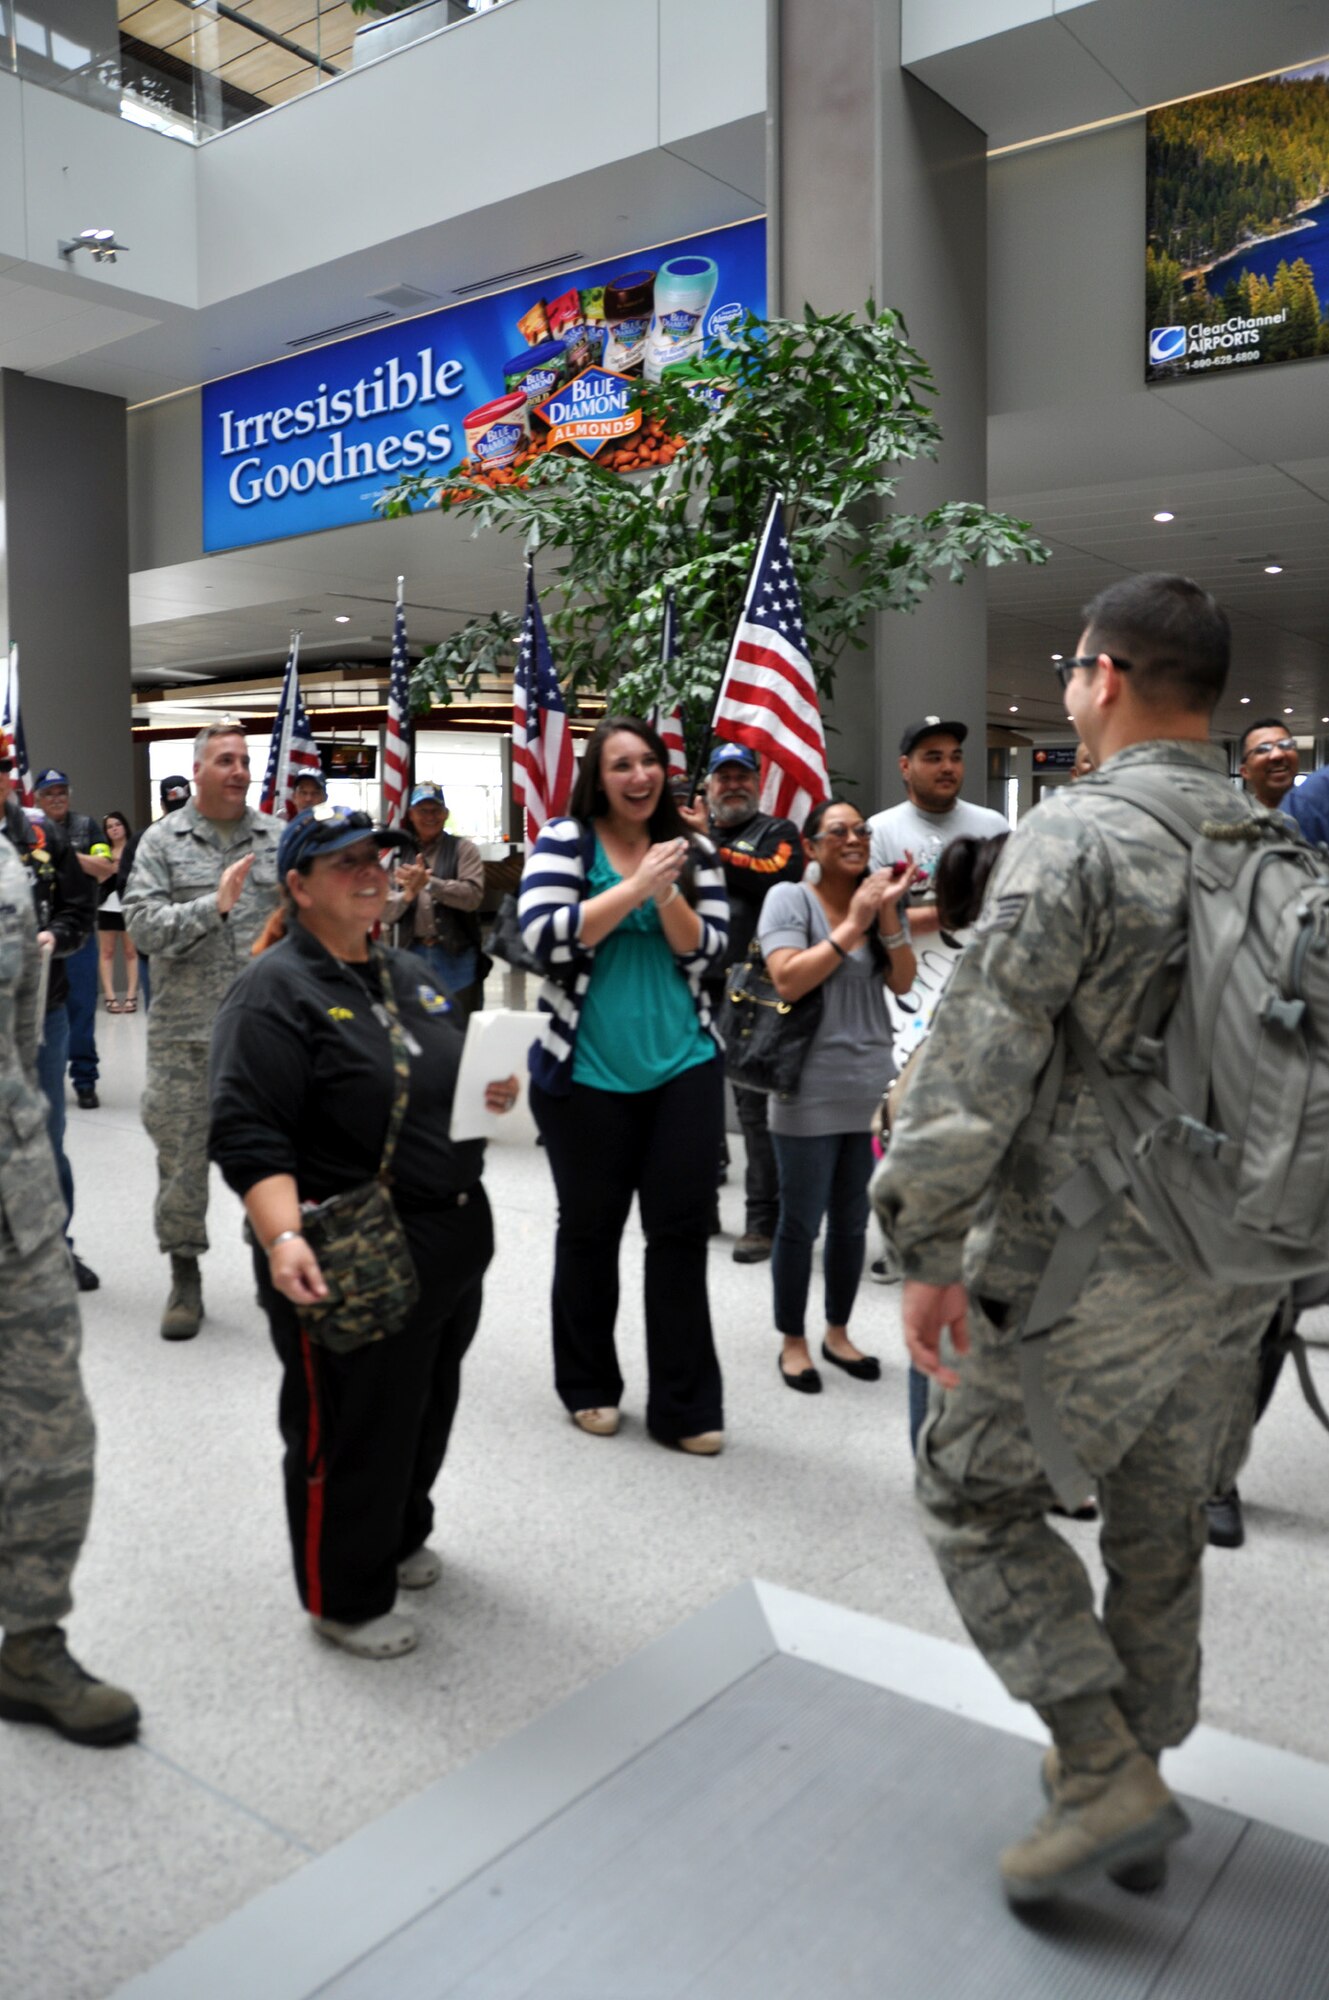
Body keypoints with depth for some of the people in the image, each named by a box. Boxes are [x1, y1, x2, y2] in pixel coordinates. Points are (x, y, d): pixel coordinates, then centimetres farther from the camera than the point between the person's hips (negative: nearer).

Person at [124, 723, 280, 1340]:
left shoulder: (277, 838, 6)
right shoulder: (162, 840, 1)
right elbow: (142, 925, -9)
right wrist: (214, 905, -20)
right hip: (185, 1033, -1)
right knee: (182, 1157, 6)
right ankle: (185, 1276, 22)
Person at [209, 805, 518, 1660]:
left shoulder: (409, 974, 11)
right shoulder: (276, 992, -15)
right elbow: (248, 1136, -23)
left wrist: (497, 1090, 1)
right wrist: (283, 1240, -36)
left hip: (452, 1238, 8)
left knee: (430, 1407, 23)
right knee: (352, 1430, 7)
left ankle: (401, 1534, 48)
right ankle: (346, 1597, 29)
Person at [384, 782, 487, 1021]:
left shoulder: (463, 849, 3)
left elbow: (473, 896, -11)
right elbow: (385, 913, 5)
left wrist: (428, 882, -17)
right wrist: (408, 894, -15)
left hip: (455, 955, -3)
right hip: (413, 955, 3)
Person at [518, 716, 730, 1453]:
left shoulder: (691, 848, 6)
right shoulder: (564, 840, -3)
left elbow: (708, 951, 0)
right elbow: (544, 936, -17)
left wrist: (666, 895, -16)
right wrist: (635, 886, -20)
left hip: (684, 1066, 2)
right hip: (586, 1073, -2)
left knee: (682, 1231, 3)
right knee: (590, 1229, 12)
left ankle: (684, 1405, 13)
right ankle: (589, 1386, 30)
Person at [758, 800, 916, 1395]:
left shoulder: (877, 899, 10)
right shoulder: (790, 898, -6)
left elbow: (904, 982, 2)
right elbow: (788, 980, -18)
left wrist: (888, 912, -10)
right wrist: (852, 925, -17)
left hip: (871, 1091, 5)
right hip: (810, 1094, -5)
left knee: (852, 1221, 15)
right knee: (801, 1223, 5)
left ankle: (838, 1332, 31)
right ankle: (793, 1341, 20)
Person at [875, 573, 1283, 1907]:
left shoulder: (1074, 835, -18)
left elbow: (977, 1057, -23)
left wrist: (926, 1247, -15)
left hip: (1085, 1267, -7)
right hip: (1236, 1272, 7)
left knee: (975, 1494, 14)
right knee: (1162, 1526, 21)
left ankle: (1105, 1767, 11)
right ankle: (1136, 1799, 38)